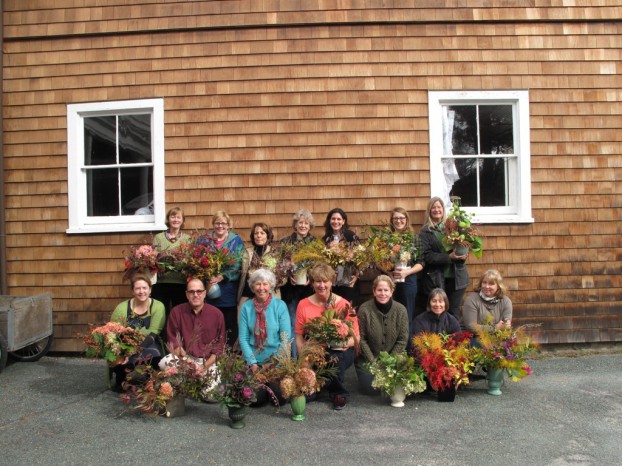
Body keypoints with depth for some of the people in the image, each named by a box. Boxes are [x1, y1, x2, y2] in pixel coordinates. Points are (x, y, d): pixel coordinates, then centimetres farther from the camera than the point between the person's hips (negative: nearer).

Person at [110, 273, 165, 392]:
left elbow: (153, 334, -15)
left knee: (151, 356, -34)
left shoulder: (158, 307, -6)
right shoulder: (122, 308, -3)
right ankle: (122, 383, -2)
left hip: (149, 345, -1)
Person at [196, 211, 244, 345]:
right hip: (208, 289, 1)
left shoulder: (236, 241, 5)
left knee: (230, 324, 1)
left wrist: (221, 277, -17)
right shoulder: (203, 240, 10)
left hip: (229, 291, -1)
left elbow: (238, 265, -5)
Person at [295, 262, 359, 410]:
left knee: (333, 357, -37)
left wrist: (346, 343, -25)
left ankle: (339, 393, -5)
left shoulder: (344, 304, -6)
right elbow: (299, 337, 1)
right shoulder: (303, 305, -1)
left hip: (340, 352, -1)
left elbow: (356, 337, -3)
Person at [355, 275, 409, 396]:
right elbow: (361, 339, -11)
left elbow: (403, 339, -6)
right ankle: (363, 374, 23)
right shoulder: (364, 309, -16)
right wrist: (373, 361, -13)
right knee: (371, 388, -11)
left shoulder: (401, 310, -9)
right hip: (368, 359, -2)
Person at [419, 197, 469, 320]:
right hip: (435, 280, -3)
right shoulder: (425, 232, -1)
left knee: (454, 312, 8)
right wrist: (448, 257, -21)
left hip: (456, 277, 3)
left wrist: (463, 254, -9)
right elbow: (427, 256, -10)